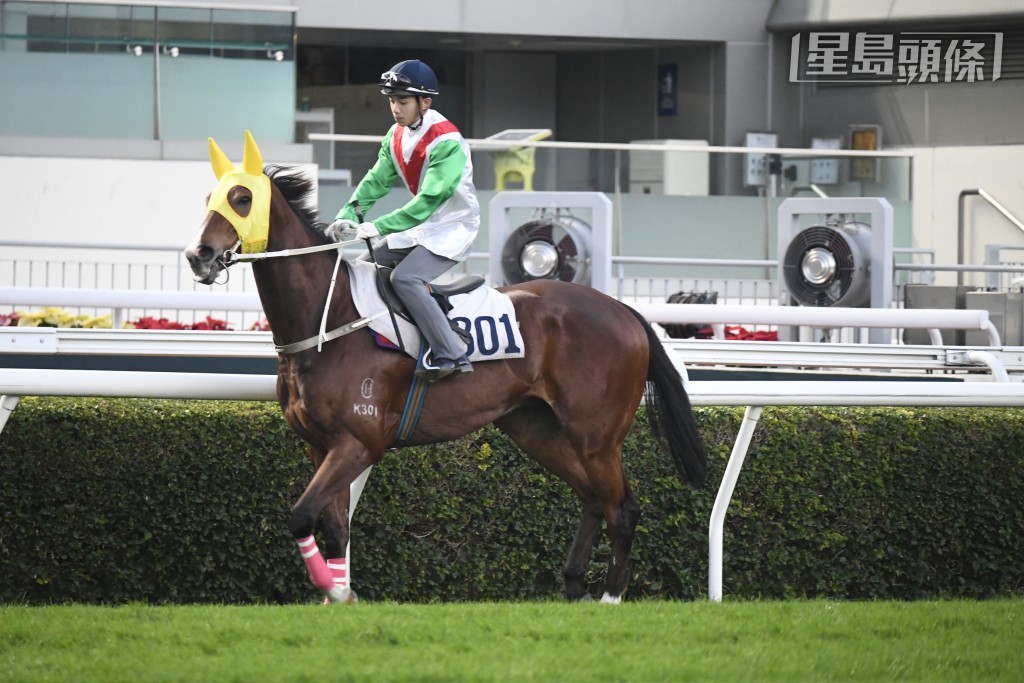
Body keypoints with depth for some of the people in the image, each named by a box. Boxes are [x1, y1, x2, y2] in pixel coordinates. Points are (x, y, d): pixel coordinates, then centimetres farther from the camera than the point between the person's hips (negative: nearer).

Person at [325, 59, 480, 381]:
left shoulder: (446, 143, -25)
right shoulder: (396, 137, 2)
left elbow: (427, 201, -30)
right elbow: (377, 180, 0)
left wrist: (378, 227, -34)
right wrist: (348, 215, -17)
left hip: (453, 227, -9)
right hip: (420, 227, 9)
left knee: (405, 277, -27)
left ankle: (451, 355, -26)